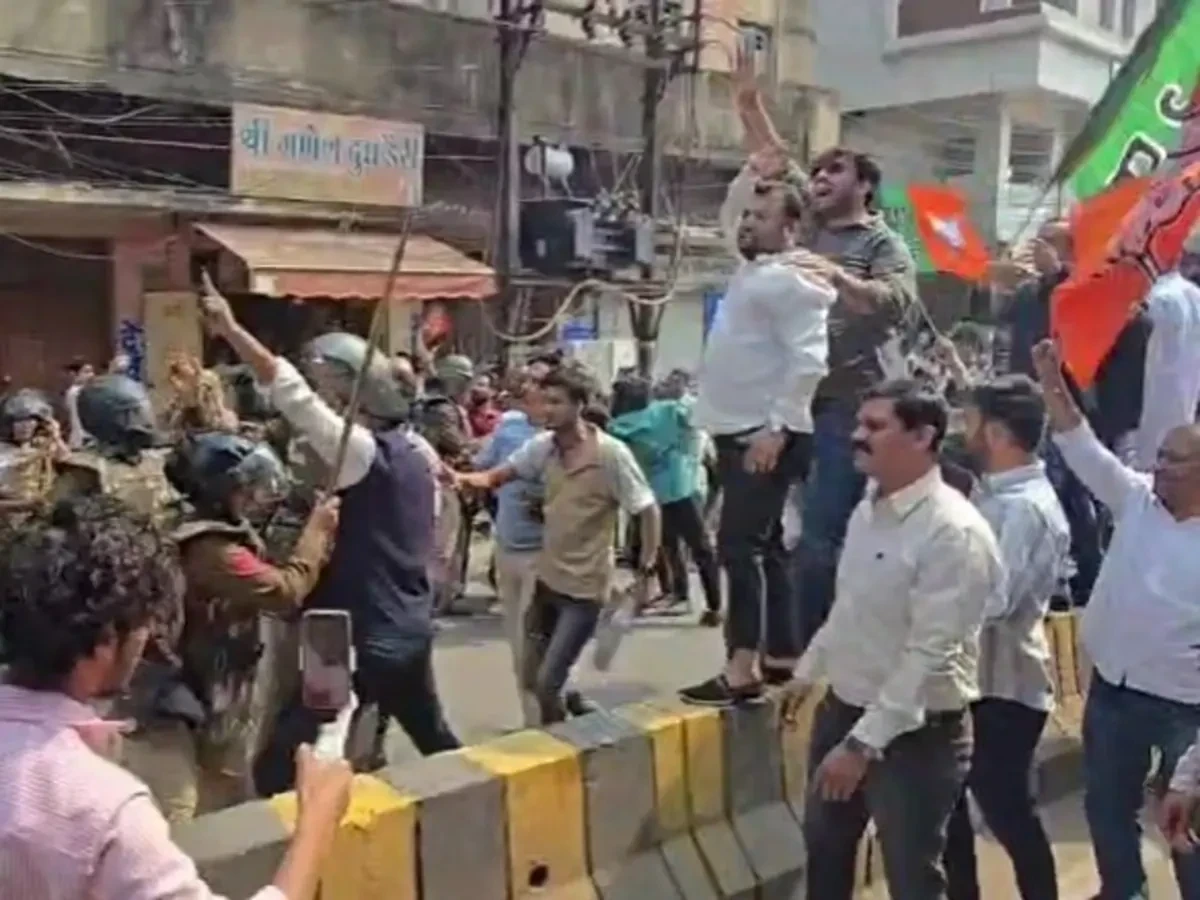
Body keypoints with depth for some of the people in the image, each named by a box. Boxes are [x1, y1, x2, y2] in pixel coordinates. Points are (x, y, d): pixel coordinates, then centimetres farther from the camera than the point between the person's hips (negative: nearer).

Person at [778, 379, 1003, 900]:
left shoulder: (953, 531, -24)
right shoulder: (868, 507, 3)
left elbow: (931, 655, -26)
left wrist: (863, 743, -26)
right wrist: (809, 671, 22)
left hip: (914, 732, -8)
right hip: (843, 709, 8)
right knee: (824, 849, 24)